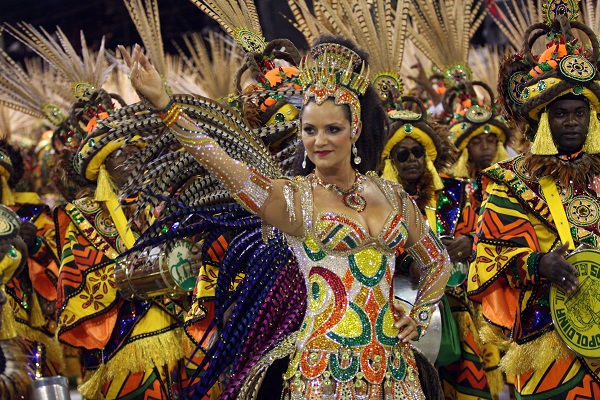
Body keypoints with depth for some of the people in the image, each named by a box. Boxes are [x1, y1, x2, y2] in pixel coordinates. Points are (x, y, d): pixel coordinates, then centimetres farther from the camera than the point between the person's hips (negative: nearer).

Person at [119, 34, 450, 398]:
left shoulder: (392, 197, 8)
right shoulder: (293, 199, -4)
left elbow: (437, 260, 23)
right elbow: (223, 165, -19)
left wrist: (420, 318, 11)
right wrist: (163, 103, -28)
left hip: (393, 366, 4)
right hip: (327, 371, -4)